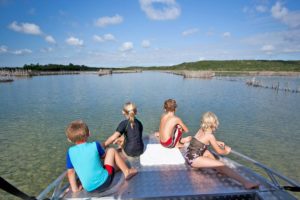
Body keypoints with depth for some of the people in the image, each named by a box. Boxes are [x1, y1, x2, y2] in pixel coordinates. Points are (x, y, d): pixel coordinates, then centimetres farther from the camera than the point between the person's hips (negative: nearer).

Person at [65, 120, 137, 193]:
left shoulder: (70, 152, -3)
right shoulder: (95, 145, -10)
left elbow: (70, 172, 3)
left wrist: (75, 188, 13)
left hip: (89, 189, 4)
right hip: (104, 181, -4)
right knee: (111, 151, 11)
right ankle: (127, 172, 17)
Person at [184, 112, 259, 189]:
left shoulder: (201, 130, 8)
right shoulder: (210, 135, -12)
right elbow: (219, 151, -1)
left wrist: (217, 142, 27)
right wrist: (226, 151, 20)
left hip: (189, 156, 8)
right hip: (194, 159, -8)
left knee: (207, 153, 29)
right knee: (221, 165, -15)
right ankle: (245, 182, -29)